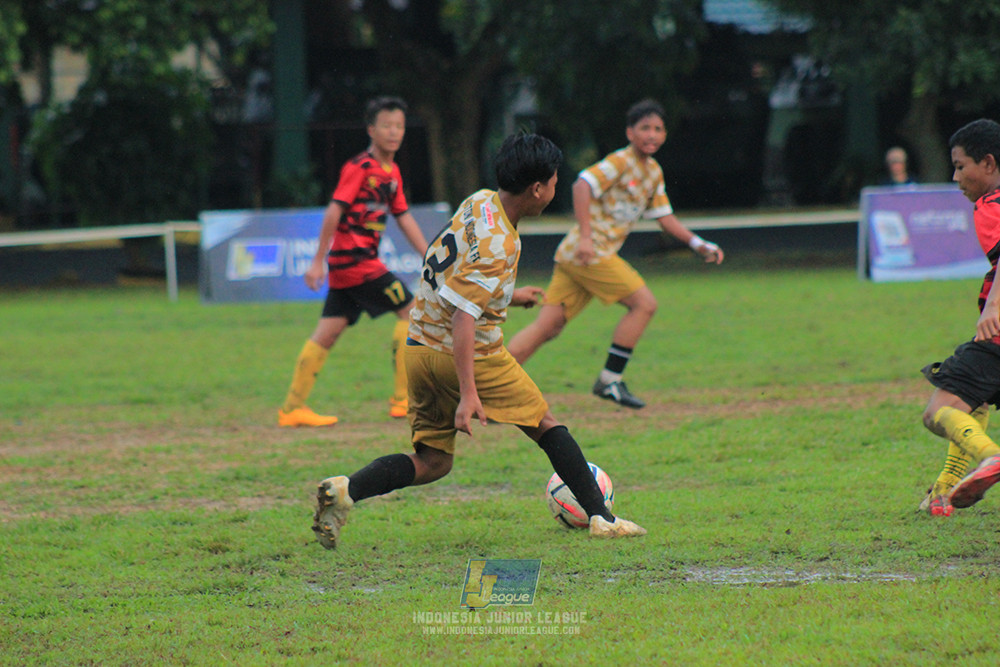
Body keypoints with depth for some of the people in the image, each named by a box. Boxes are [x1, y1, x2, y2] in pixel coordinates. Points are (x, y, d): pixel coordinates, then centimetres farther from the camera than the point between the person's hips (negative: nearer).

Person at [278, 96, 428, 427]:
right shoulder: (359, 168, -13)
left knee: (329, 331, 8)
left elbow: (404, 217, 21)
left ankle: (292, 408, 10)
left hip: (355, 262, 9)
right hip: (353, 260, -9)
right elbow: (334, 211, -15)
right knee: (410, 310, -8)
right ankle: (403, 399, -5)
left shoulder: (392, 173, 15)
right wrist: (318, 261, -16)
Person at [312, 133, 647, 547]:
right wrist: (468, 394, -31)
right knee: (546, 426, 10)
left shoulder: (479, 203, 6)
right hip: (472, 356, -8)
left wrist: (506, 296, 32)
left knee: (431, 463, 9)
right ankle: (601, 518, 14)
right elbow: (462, 316, -28)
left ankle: (344, 490, -12)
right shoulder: (498, 245, -21)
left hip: (420, 349, 8)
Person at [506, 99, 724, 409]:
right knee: (644, 303, -8)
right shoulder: (620, 162, -10)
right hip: (589, 252, -9)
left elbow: (664, 216, 26)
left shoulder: (654, 172, 19)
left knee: (547, 327, 3)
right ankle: (610, 381, -4)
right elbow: (583, 184, -21)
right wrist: (585, 236, -27)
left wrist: (698, 244, 17)